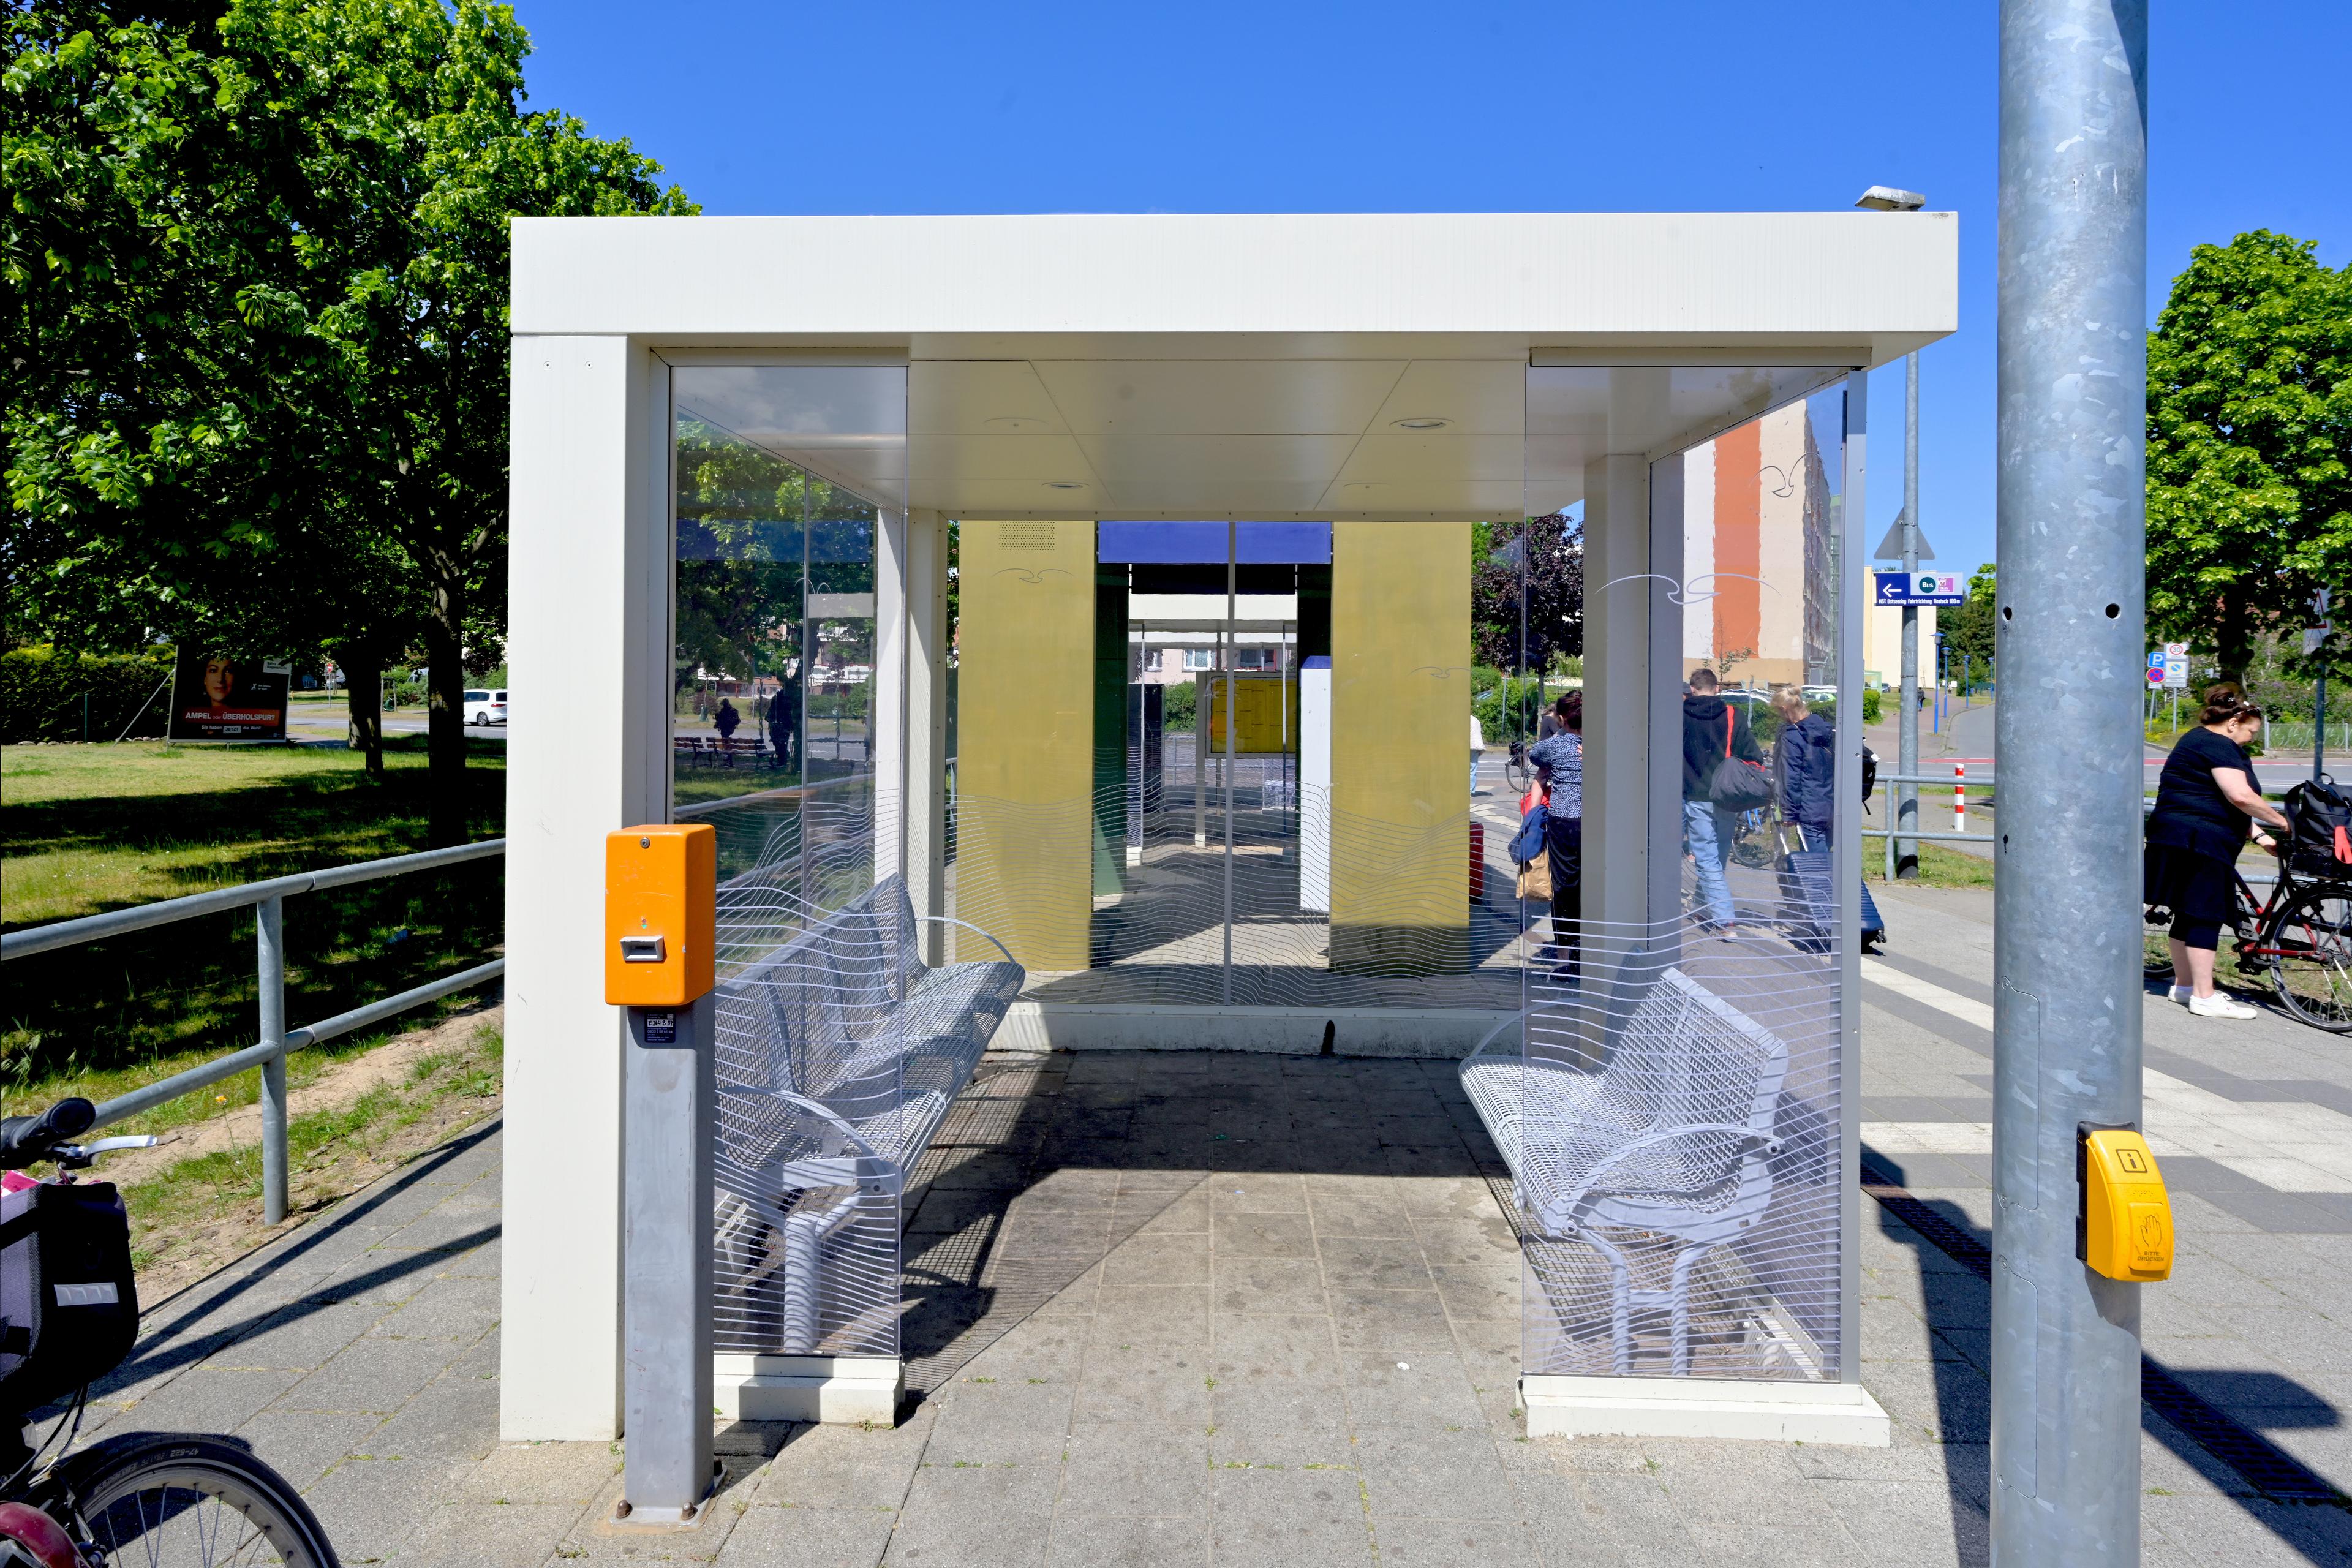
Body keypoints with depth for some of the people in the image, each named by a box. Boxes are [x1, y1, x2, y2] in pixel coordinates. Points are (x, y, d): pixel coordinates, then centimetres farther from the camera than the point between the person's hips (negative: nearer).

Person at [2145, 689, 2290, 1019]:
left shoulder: (2197, 740, 23)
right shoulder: (2217, 745, -11)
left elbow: (2223, 804, 25)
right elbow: (2241, 797, -20)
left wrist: (2258, 835, 19)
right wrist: (2282, 822, -8)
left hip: (2178, 840, 11)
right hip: (2199, 842, -11)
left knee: (2190, 914, 15)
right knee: (2205, 916, -8)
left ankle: (2184, 985, 23)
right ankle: (2204, 997, -7)